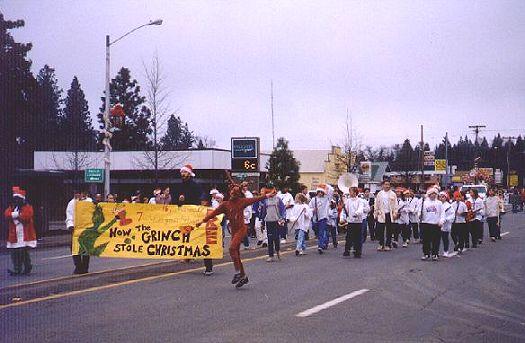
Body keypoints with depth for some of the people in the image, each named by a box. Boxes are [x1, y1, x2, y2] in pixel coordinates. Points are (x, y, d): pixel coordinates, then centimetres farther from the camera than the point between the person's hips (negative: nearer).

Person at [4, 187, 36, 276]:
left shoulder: (28, 207, 0)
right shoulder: (11, 207, 17)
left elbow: (26, 216, -19)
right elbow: (6, 214, -3)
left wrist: (14, 216, -9)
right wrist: (18, 214, -17)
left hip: (25, 236, -5)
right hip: (14, 236, 5)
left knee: (24, 252, -6)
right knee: (14, 253, 3)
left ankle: (27, 268, 6)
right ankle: (17, 269, 9)